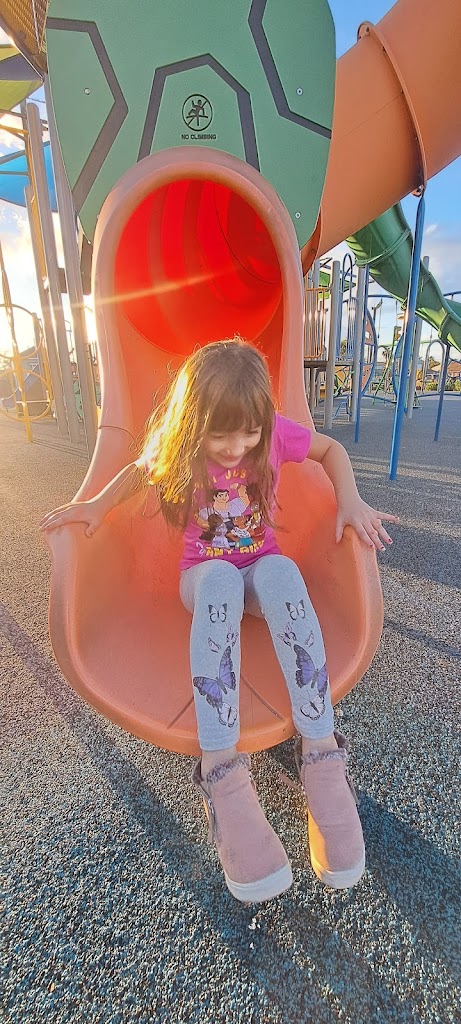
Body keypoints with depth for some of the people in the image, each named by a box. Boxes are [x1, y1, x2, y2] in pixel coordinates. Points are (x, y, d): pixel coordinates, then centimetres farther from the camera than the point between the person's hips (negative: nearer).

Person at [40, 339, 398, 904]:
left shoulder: (275, 433, -10)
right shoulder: (176, 446, -10)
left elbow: (331, 449, 4)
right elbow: (136, 472, 8)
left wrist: (350, 500, -14)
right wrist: (95, 505, -11)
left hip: (263, 570, 1)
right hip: (202, 576, 0)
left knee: (281, 569, -37)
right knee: (220, 578, -39)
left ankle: (321, 751, -31)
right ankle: (221, 770, -37)